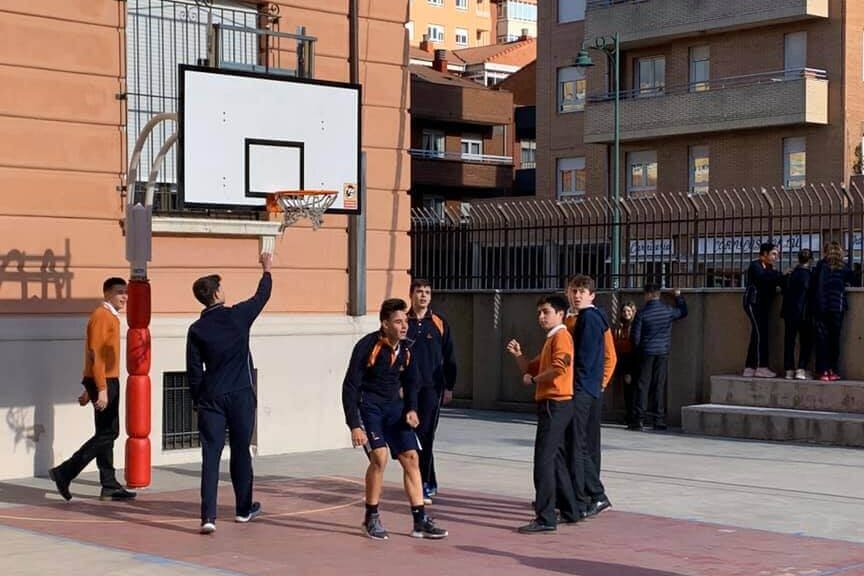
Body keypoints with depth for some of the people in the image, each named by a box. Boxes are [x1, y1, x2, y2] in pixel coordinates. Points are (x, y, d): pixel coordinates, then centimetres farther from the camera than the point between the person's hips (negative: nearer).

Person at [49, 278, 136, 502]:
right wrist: (101, 389, -24)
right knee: (107, 433, -9)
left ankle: (109, 486, 14)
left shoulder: (111, 316, 17)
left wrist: (89, 389, 23)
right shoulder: (101, 316, -13)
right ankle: (64, 472, -8)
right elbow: (95, 354, -20)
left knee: (107, 433, 10)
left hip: (108, 382, 10)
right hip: (103, 383, -10)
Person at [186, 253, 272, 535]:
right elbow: (262, 296, 14)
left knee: (210, 456, -2)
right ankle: (244, 508, 27)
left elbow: (194, 370, 2)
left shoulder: (196, 329, 0)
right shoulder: (238, 316, -4)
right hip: (241, 396, 0)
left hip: (211, 398, 1)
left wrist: (197, 400, 12)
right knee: (241, 451, 13)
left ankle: (208, 516, -13)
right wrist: (267, 270, 30)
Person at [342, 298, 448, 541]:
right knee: (379, 457, -21)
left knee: (411, 457, 0)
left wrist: (411, 409, -2)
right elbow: (350, 386, -18)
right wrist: (354, 425, -23)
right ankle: (371, 518, -3)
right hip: (368, 406, -6)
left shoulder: (405, 350, -1)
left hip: (394, 406, 6)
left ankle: (420, 521, 6)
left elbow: (410, 382, 16)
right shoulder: (367, 347, -19)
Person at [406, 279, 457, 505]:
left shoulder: (439, 323, 6)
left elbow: (449, 358, 9)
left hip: (432, 387, -2)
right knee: (414, 435, 5)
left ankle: (424, 485, -7)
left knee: (425, 436, -9)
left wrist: (449, 387, 5)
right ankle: (430, 484, 17)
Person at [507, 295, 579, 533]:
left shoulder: (561, 337, -11)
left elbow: (559, 367, -27)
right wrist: (518, 355, 4)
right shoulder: (550, 340, 20)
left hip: (556, 405, -11)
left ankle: (545, 518, -13)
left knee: (543, 460, -12)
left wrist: (534, 379, -13)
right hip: (551, 405, 11)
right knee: (556, 459, 16)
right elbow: (532, 368, 22)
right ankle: (569, 511, 25)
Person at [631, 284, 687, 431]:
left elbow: (635, 336, -6)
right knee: (660, 385, 5)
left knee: (643, 385, 2)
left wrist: (638, 348, 13)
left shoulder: (642, 313, -9)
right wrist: (679, 296, 32)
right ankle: (659, 420, 4)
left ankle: (640, 419, -2)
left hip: (646, 352, -2)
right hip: (663, 352, 2)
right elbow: (683, 312, 20)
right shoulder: (669, 310, -2)